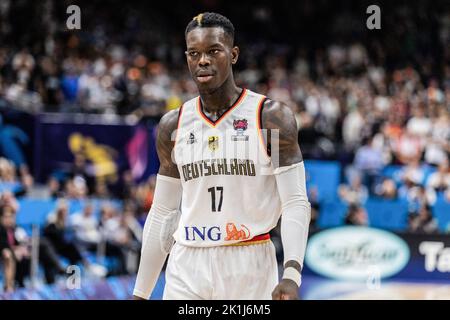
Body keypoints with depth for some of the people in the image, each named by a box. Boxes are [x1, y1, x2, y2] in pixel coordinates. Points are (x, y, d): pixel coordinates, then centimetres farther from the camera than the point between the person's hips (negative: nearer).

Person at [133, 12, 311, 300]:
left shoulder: (272, 117, -4)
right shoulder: (173, 126, 8)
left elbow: (295, 203, -7)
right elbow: (162, 214, 14)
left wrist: (292, 276, -22)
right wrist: (141, 294, 11)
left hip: (250, 268, -3)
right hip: (187, 268, 3)